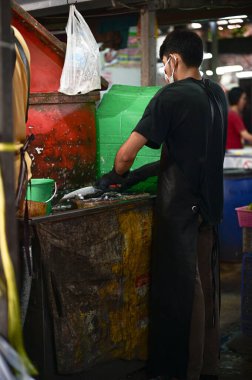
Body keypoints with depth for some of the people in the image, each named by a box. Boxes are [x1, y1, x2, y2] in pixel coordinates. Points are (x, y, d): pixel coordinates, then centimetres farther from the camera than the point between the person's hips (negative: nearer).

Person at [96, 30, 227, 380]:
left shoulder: (171, 97, -15)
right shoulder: (217, 95, 8)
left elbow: (126, 153, -18)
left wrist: (115, 176, 4)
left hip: (179, 207, -7)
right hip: (209, 204, 7)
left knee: (178, 289, 3)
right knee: (206, 286, 16)